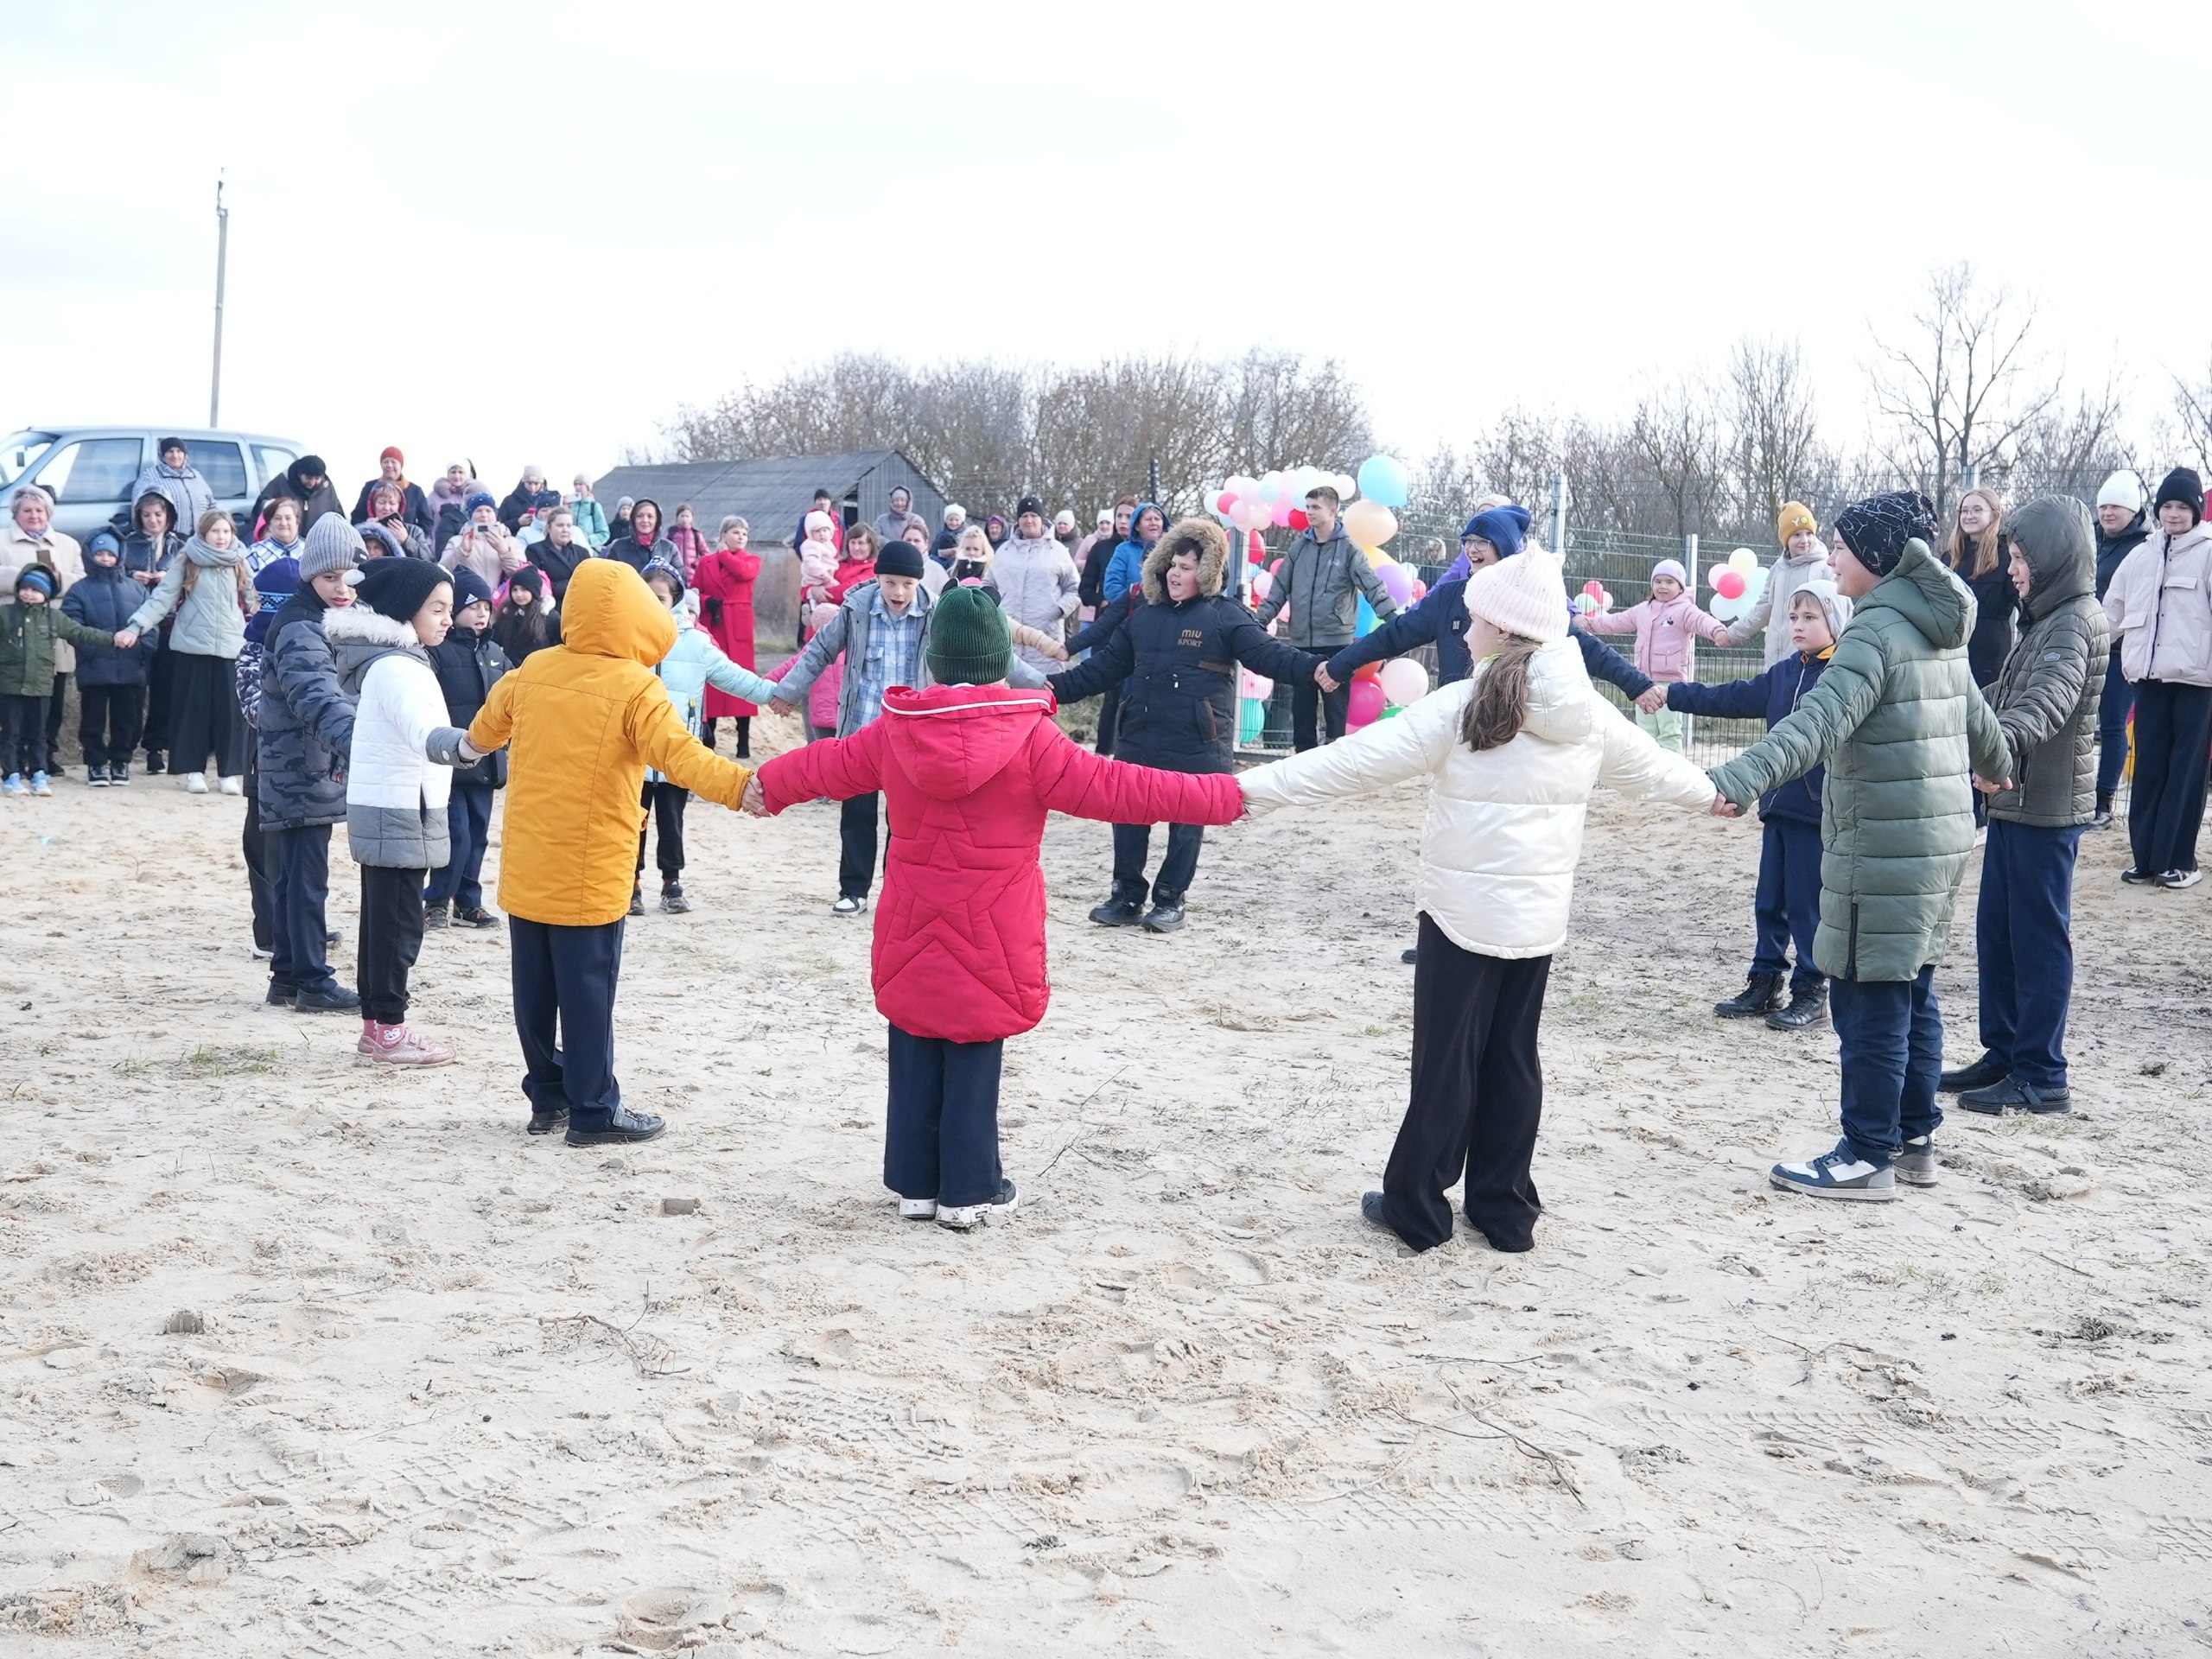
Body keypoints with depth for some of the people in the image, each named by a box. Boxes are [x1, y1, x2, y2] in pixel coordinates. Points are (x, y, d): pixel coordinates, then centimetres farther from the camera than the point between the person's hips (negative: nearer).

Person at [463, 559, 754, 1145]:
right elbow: (678, 753, -28)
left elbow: (485, 728, 23)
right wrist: (740, 785, -37)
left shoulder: (533, 670, 4)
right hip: (590, 874, -6)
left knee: (536, 990, 14)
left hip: (526, 869, 6)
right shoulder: (634, 686, -14)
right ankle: (593, 1112, 8)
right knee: (588, 993, 1)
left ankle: (547, 1097, 25)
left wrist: (476, 743, 46)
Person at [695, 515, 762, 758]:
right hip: (712, 626, 1)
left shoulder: (752, 560, 7)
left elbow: (745, 572, -16)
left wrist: (724, 554, -3)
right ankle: (707, 739, 10)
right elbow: (695, 593, 10)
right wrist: (706, 601, -12)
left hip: (739, 627, -1)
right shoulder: (706, 562, 11)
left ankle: (744, 742, 1)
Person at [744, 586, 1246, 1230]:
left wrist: (768, 785, 38)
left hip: (911, 935, 3)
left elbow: (828, 764, 17)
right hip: (992, 940, -3)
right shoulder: (1028, 738, -13)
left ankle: (916, 1183, 20)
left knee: (915, 1059, 12)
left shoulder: (896, 731, -1)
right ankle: (969, 1190, 12)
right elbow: (1116, 788, -13)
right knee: (975, 1063, 5)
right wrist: (1228, 797, -9)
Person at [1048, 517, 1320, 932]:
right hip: (1139, 738, 5)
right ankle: (1127, 896, 19)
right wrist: (1059, 687, 12)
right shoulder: (1145, 616, 12)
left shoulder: (1225, 616, -4)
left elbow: (1268, 655, -12)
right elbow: (1106, 665, 17)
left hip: (1197, 744, -5)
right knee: (1128, 818, 7)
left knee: (1187, 823, 4)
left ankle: (1170, 901, 16)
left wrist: (1315, 669, -29)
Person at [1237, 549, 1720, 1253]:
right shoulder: (1587, 714, 3)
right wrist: (1711, 793, 41)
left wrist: (1252, 788, -17)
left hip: (1464, 910, -5)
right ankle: (1506, 1210, 20)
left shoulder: (1464, 707, -15)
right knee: (1512, 1060, 14)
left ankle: (1417, 1206, 12)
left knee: (1446, 1061, 3)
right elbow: (1650, 766, 20)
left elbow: (1359, 759, -18)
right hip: (1540, 916, 5)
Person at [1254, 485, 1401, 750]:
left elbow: (1373, 587, -11)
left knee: (1337, 708, 0)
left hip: (1336, 642, -4)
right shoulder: (1299, 547, 10)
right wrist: (1260, 622, 7)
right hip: (1301, 642, 4)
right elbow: (1279, 589, 14)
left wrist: (1394, 620, -23)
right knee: (1301, 708, 8)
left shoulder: (1348, 549, -2)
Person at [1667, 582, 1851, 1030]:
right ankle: (1765, 984, 24)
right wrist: (1672, 694, 10)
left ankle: (1811, 992, 13)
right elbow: (1732, 698, 14)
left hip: (1819, 811, -7)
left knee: (1808, 904, 1)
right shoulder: (1784, 674, 11)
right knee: (1769, 901, 14)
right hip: (1778, 807, 7)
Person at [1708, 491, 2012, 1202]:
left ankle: (1868, 1157, 4)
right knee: (1912, 994, 18)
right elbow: (1975, 714, 29)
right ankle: (1915, 1138, 27)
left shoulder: (1880, 628, -16)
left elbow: (1823, 718, -31)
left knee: (1869, 1001, -2)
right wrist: (1997, 764, 51)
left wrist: (1738, 779, -43)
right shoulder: (1937, 627, 13)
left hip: (1885, 847, -10)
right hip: (1940, 838, 10)